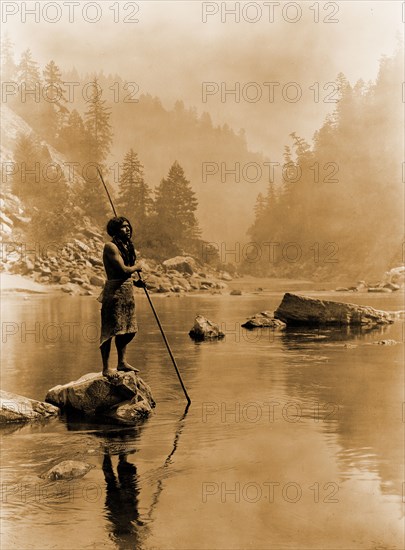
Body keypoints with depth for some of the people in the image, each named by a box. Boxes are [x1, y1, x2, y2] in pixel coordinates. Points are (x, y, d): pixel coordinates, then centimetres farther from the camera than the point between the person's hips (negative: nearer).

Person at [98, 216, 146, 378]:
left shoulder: (126, 246, 17)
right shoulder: (110, 246, -11)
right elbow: (124, 270, -19)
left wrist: (135, 282, 9)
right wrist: (136, 267, -1)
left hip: (127, 292, 9)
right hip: (114, 292, -9)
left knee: (129, 329, 13)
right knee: (110, 330, -6)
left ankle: (122, 362, 25)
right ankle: (106, 368, -2)